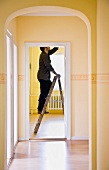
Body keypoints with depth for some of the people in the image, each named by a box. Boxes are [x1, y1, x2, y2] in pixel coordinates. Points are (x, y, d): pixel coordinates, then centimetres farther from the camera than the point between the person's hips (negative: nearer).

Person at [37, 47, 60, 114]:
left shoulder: (46, 54, 14)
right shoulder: (44, 55, -14)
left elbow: (53, 50, 27)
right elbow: (48, 66, -20)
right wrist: (56, 73, -17)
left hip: (45, 77, 10)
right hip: (43, 77, -10)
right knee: (43, 93, -7)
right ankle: (40, 110, -1)